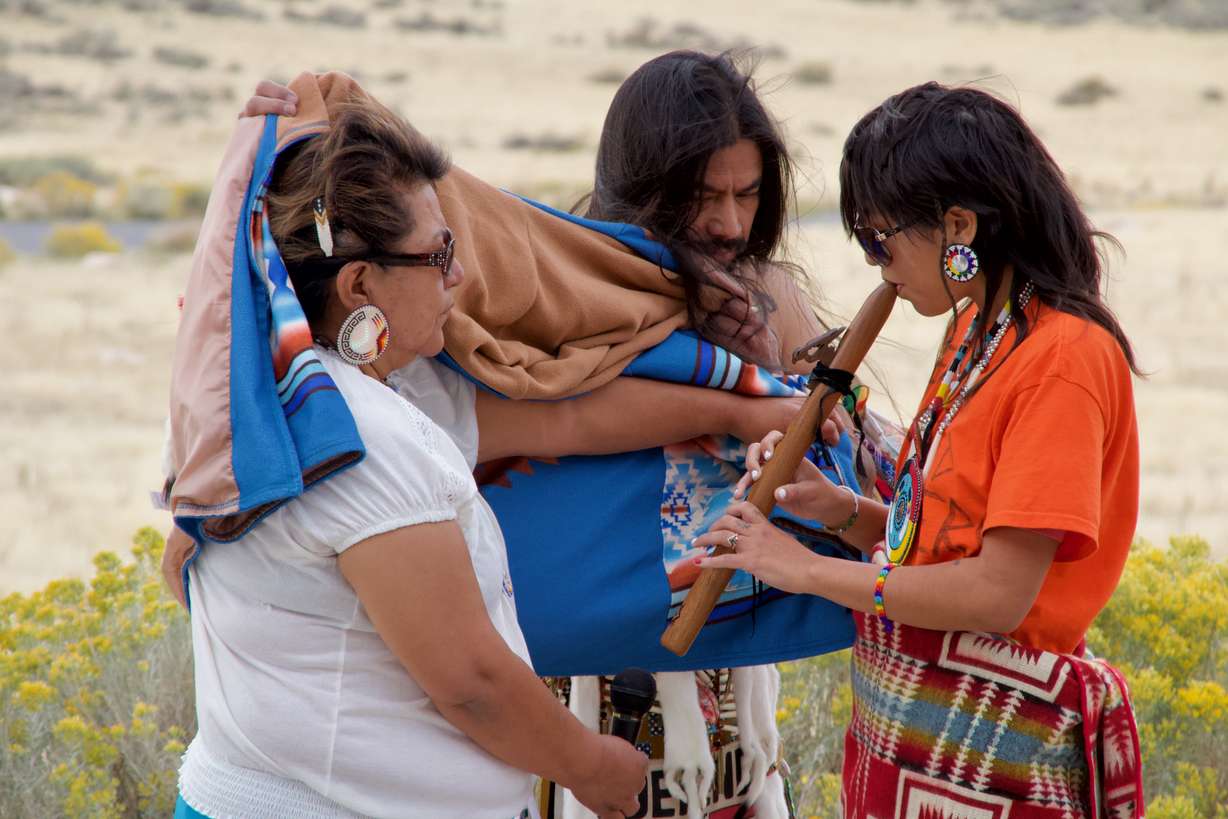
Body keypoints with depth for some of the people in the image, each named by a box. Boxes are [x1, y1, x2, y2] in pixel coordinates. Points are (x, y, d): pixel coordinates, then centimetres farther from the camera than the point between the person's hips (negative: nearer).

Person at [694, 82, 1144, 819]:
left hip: (992, 747, -8)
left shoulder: (1062, 357, -17)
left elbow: (999, 592, -22)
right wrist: (843, 508, -5)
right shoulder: (977, 330, 10)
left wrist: (809, 569, -14)